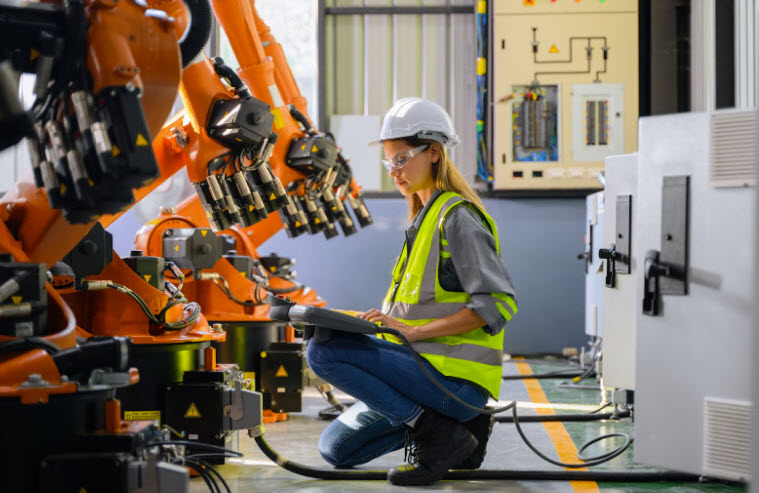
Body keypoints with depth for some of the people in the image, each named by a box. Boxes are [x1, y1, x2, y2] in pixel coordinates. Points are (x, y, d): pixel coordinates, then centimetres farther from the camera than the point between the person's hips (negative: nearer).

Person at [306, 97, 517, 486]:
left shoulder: (458, 218, -11)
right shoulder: (425, 218, 19)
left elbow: (498, 303, -20)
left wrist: (413, 331, -23)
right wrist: (384, 320, 7)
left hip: (454, 377, -10)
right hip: (429, 369, 10)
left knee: (324, 351, -21)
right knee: (337, 448, 9)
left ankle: (438, 434, -16)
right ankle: (456, 428, 8)